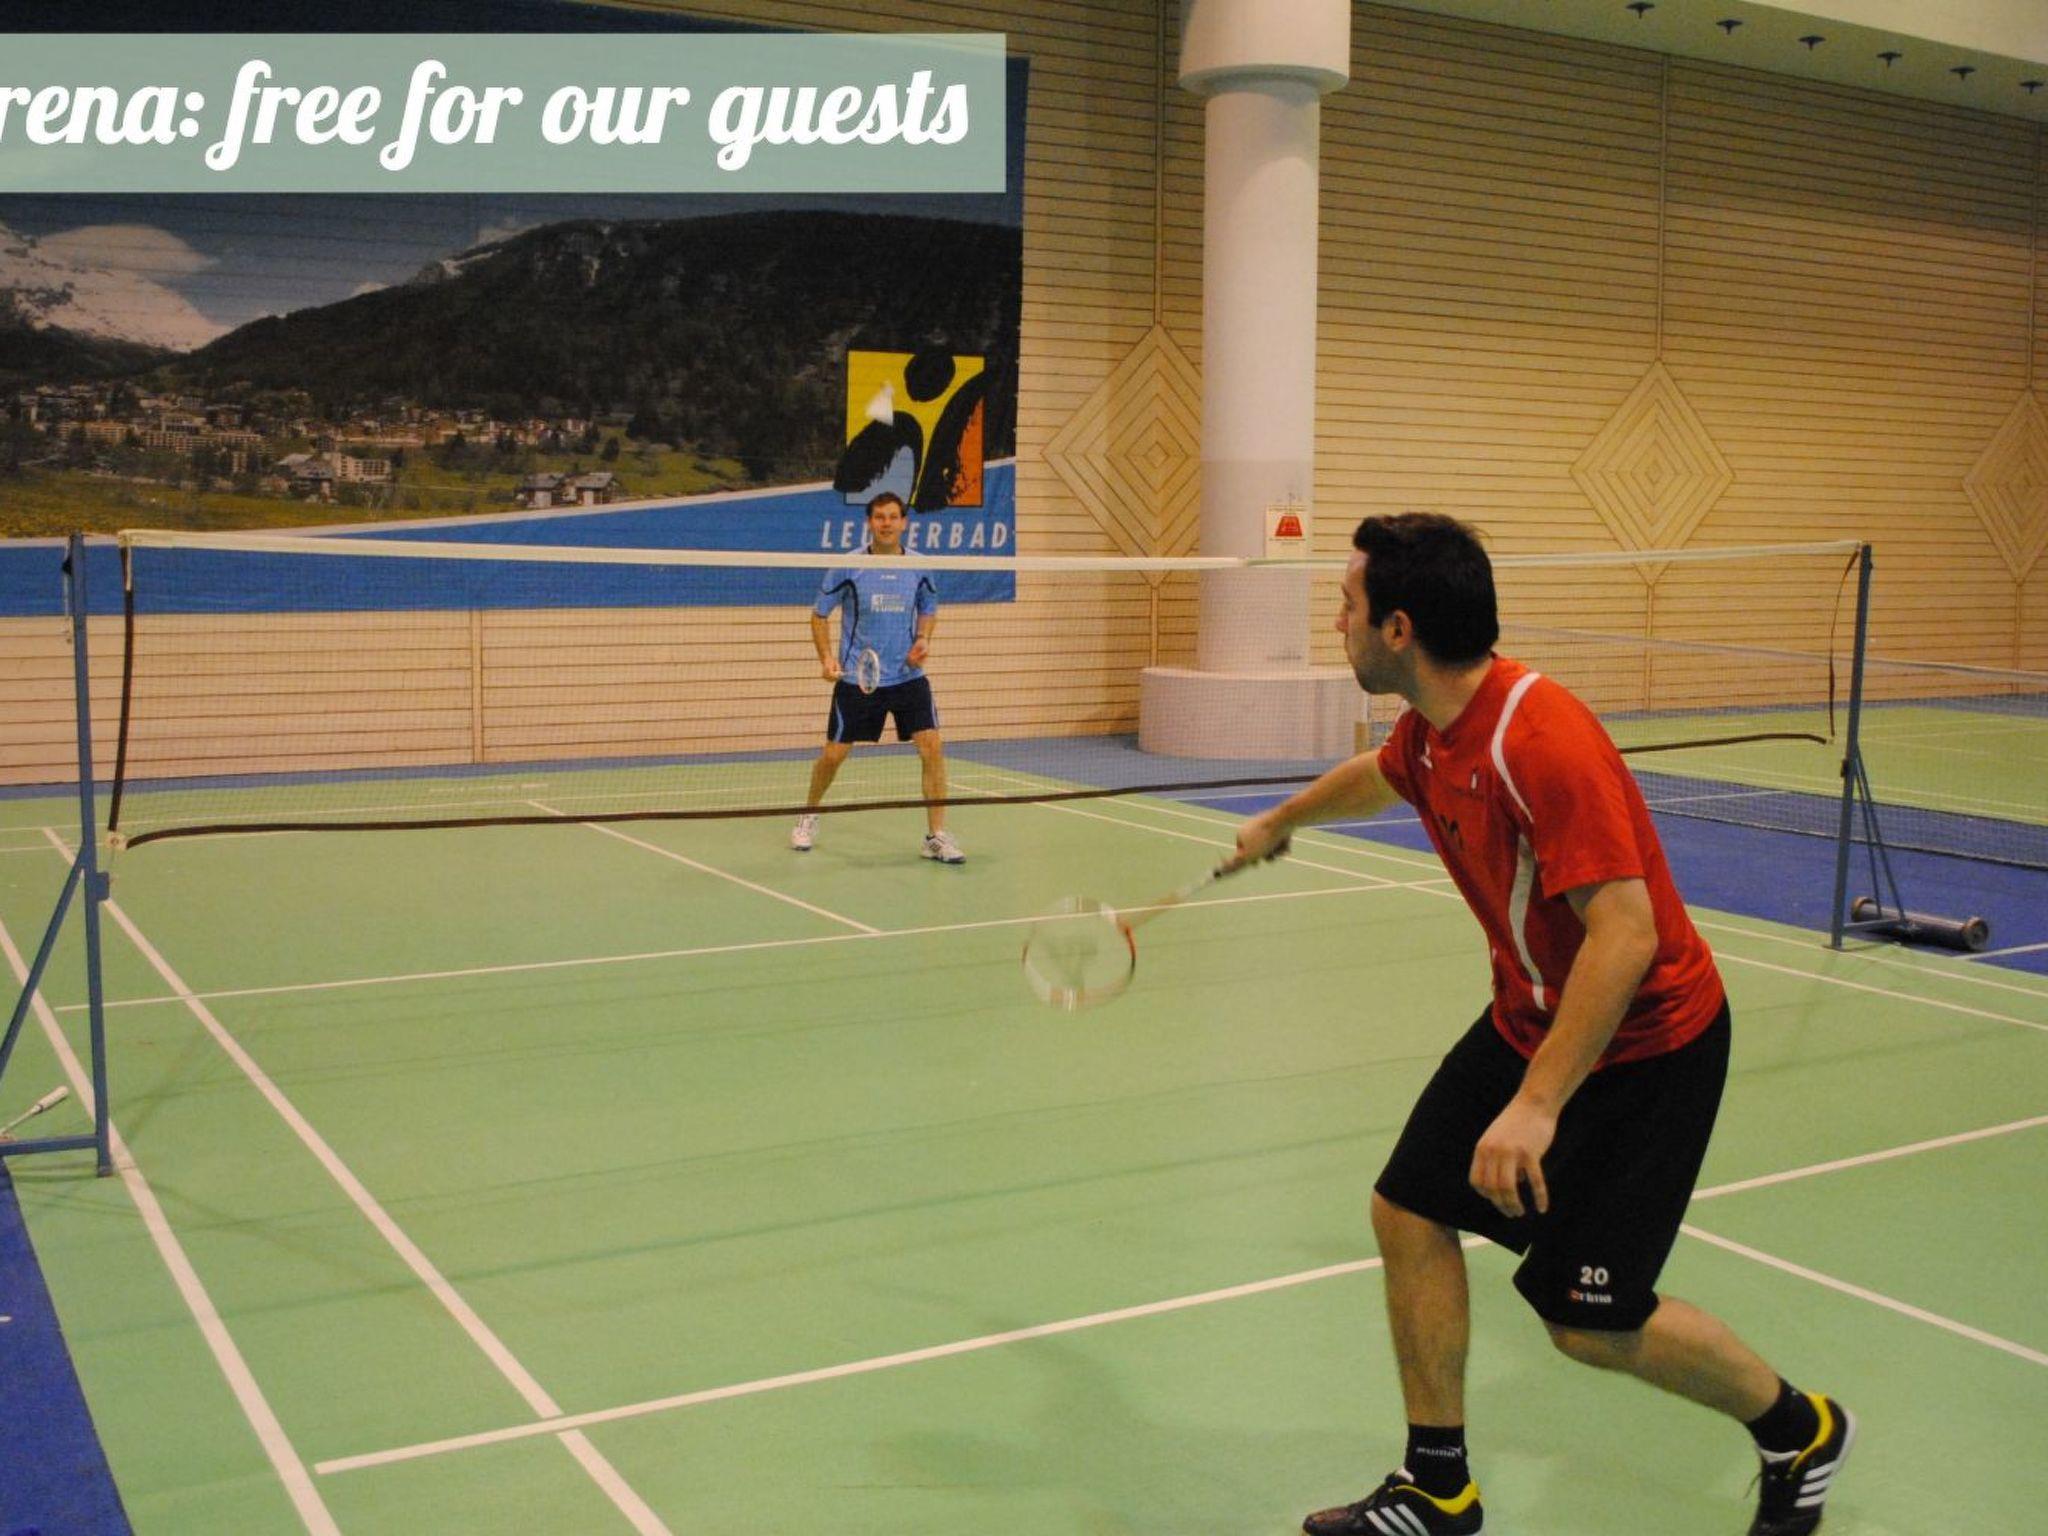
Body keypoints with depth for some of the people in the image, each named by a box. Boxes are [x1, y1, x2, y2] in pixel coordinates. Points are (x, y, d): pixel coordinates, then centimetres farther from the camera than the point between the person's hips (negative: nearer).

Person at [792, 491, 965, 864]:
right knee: (833, 754, 5)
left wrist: (924, 640, -3)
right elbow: (819, 614, 3)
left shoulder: (919, 568, 0)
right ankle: (809, 816, 33)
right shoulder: (847, 567, -7)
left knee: (932, 747, -12)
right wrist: (827, 658, -10)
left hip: (908, 676, 2)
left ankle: (936, 836, -3)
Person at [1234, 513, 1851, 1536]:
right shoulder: (1430, 730, -2)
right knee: (1410, 1213, 4)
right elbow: (1378, 778, 25)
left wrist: (1537, 1105, -37)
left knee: (1587, 1319, -5)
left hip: (1644, 1041, -8)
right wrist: (1280, 821, 43)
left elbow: (1625, 935, -35)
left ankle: (1800, 1432, 23)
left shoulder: (1540, 739, -31)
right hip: (1529, 1018, 9)